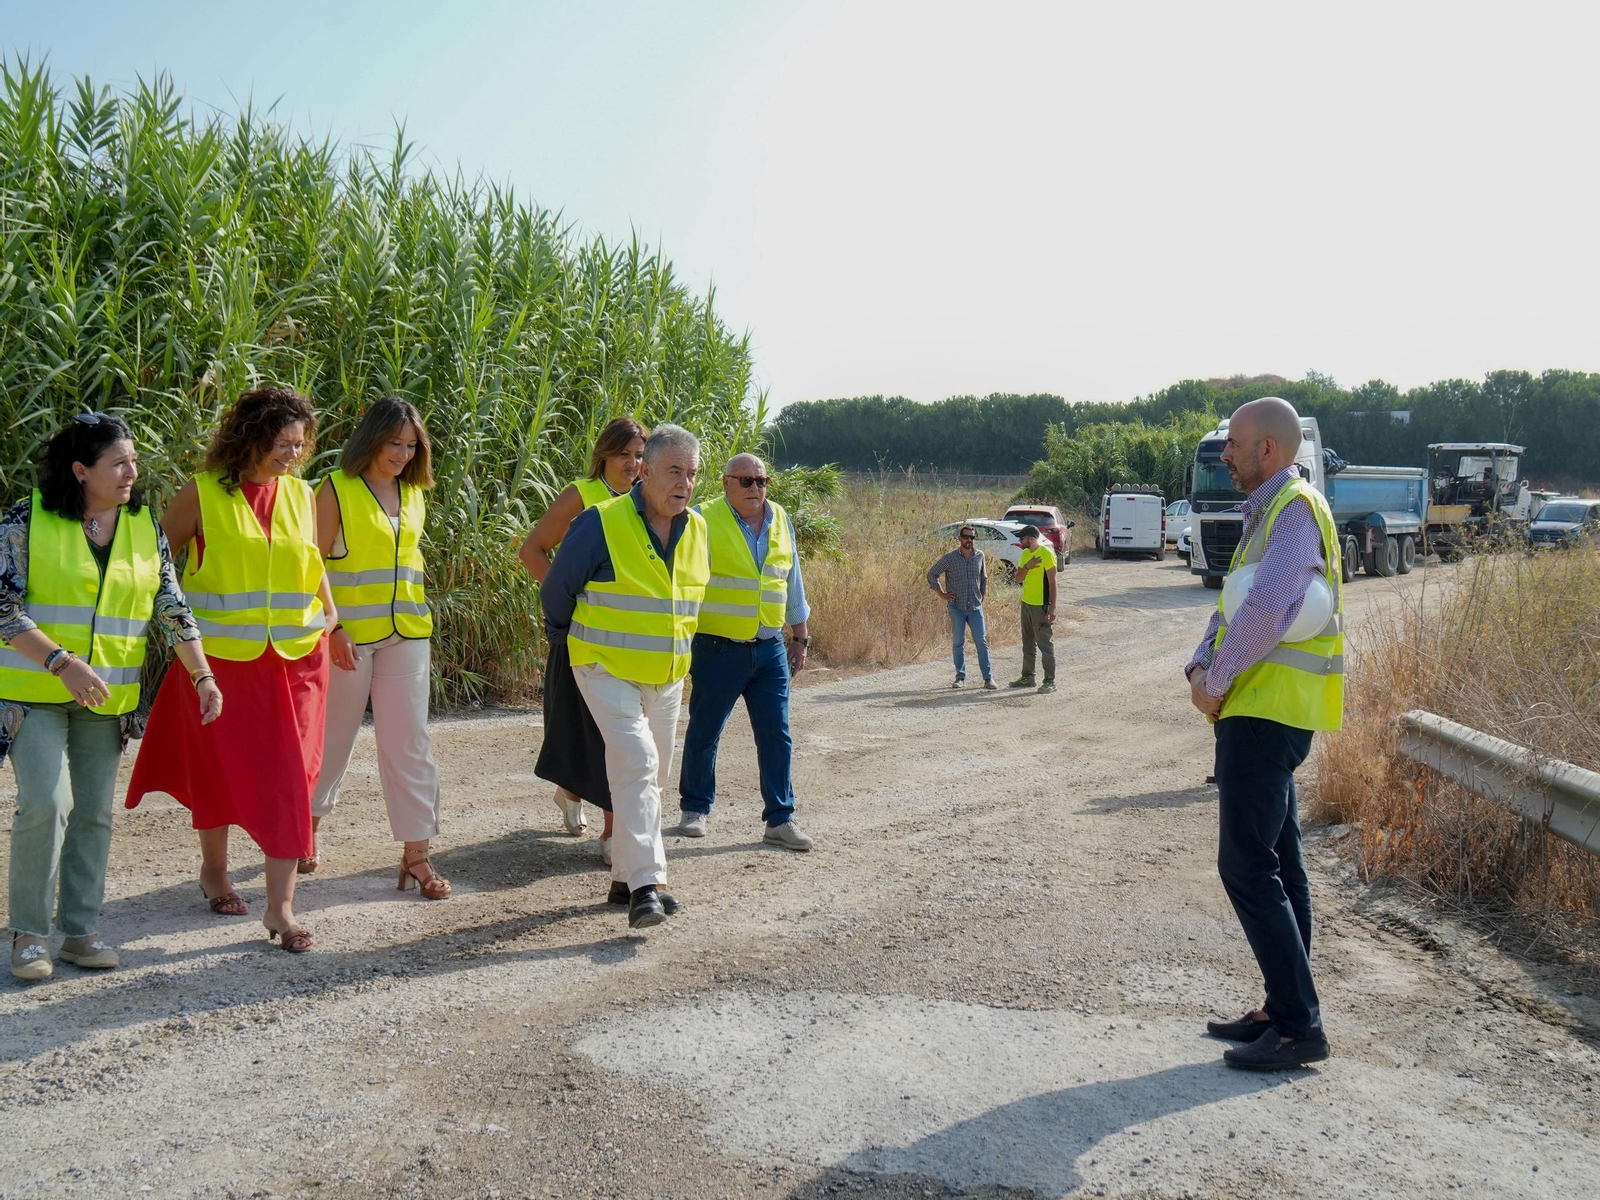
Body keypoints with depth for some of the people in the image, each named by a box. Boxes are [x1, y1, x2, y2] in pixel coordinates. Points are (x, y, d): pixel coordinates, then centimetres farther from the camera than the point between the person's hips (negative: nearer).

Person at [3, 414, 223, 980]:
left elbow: (172, 608, 5)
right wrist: (62, 662, -22)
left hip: (106, 698, 4)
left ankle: (82, 930, 19)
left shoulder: (145, 529, 5)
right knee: (47, 803, -13)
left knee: (94, 813, 8)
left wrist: (204, 676, -4)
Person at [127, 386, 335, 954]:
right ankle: (214, 871, 39)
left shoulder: (300, 494, 5)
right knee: (219, 771, 14)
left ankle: (280, 907, 2)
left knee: (289, 779, -2)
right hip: (222, 656, -2)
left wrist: (330, 615, 4)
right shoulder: (203, 494, -7)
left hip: (294, 658, 2)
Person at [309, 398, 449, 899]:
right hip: (348, 636, -4)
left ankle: (416, 853, 3)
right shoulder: (336, 490, -5)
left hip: (405, 635, 4)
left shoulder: (413, 495, 11)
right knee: (333, 736, 9)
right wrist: (333, 629, -15)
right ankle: (306, 826, 32)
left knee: (409, 741, 0)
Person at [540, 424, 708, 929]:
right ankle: (645, 884, -21)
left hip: (667, 677, 7)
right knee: (636, 762, -21)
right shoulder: (602, 524, -16)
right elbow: (558, 588, -3)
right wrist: (567, 642, 10)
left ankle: (626, 877, 25)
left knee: (652, 774, 12)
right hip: (608, 671, -7)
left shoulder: (697, 531, 3)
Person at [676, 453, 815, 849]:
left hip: (770, 651, 4)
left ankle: (780, 820, 10)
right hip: (718, 649, -4)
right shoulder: (703, 521, -7)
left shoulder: (780, 520, 9)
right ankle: (695, 808, 25)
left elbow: (792, 582, 18)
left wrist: (800, 637, 18)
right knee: (704, 733, 8)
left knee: (776, 736, 2)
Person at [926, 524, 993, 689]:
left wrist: (982, 596, 13)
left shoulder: (980, 556, 5)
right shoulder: (950, 557, -3)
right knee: (958, 643, 3)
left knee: (981, 641, -3)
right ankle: (960, 677, 11)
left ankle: (988, 678, -1)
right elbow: (932, 573, 4)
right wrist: (941, 594, 1)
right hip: (956, 607, -1)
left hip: (975, 607, 1)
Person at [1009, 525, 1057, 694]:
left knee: (1045, 644, -4)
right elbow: (1018, 578, 8)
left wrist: (1052, 607, -21)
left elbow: (1052, 582, -17)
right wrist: (1026, 567, -12)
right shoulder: (1025, 553, 9)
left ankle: (1050, 681, 0)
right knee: (1028, 643, 16)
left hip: (1041, 606, -9)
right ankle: (1027, 677, 26)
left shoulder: (1046, 553, -16)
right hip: (1026, 603, 9)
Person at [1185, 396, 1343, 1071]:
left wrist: (1218, 682, -14)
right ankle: (1285, 1010, 21)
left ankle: (1299, 1027, -4)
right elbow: (1232, 607, 19)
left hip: (1265, 714, -10)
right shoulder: (1264, 516, 20)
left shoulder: (1295, 508, -12)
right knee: (1277, 865, 13)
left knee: (1248, 867, -10)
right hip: (1260, 713, 10)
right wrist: (1201, 666, 1)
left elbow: (1267, 610, -25)